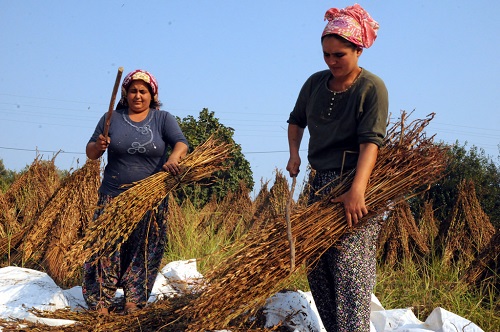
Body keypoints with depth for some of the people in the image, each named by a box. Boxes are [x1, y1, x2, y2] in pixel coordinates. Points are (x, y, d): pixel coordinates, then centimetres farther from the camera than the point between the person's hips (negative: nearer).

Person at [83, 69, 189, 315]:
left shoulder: (163, 119, 6)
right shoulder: (112, 118, 7)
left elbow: (181, 143, -10)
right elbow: (90, 154, 8)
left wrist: (174, 158, -33)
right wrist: (98, 146, -16)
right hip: (114, 196, 0)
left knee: (144, 249, 3)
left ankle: (134, 300, 13)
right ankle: (100, 302, 1)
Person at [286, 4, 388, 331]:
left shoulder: (372, 88, -9)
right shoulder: (315, 83, 9)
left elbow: (371, 141, -19)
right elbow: (296, 121, 27)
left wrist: (357, 190, -31)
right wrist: (294, 154, 9)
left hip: (354, 183, -7)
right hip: (320, 183, 7)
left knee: (350, 268, -15)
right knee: (315, 266, 7)